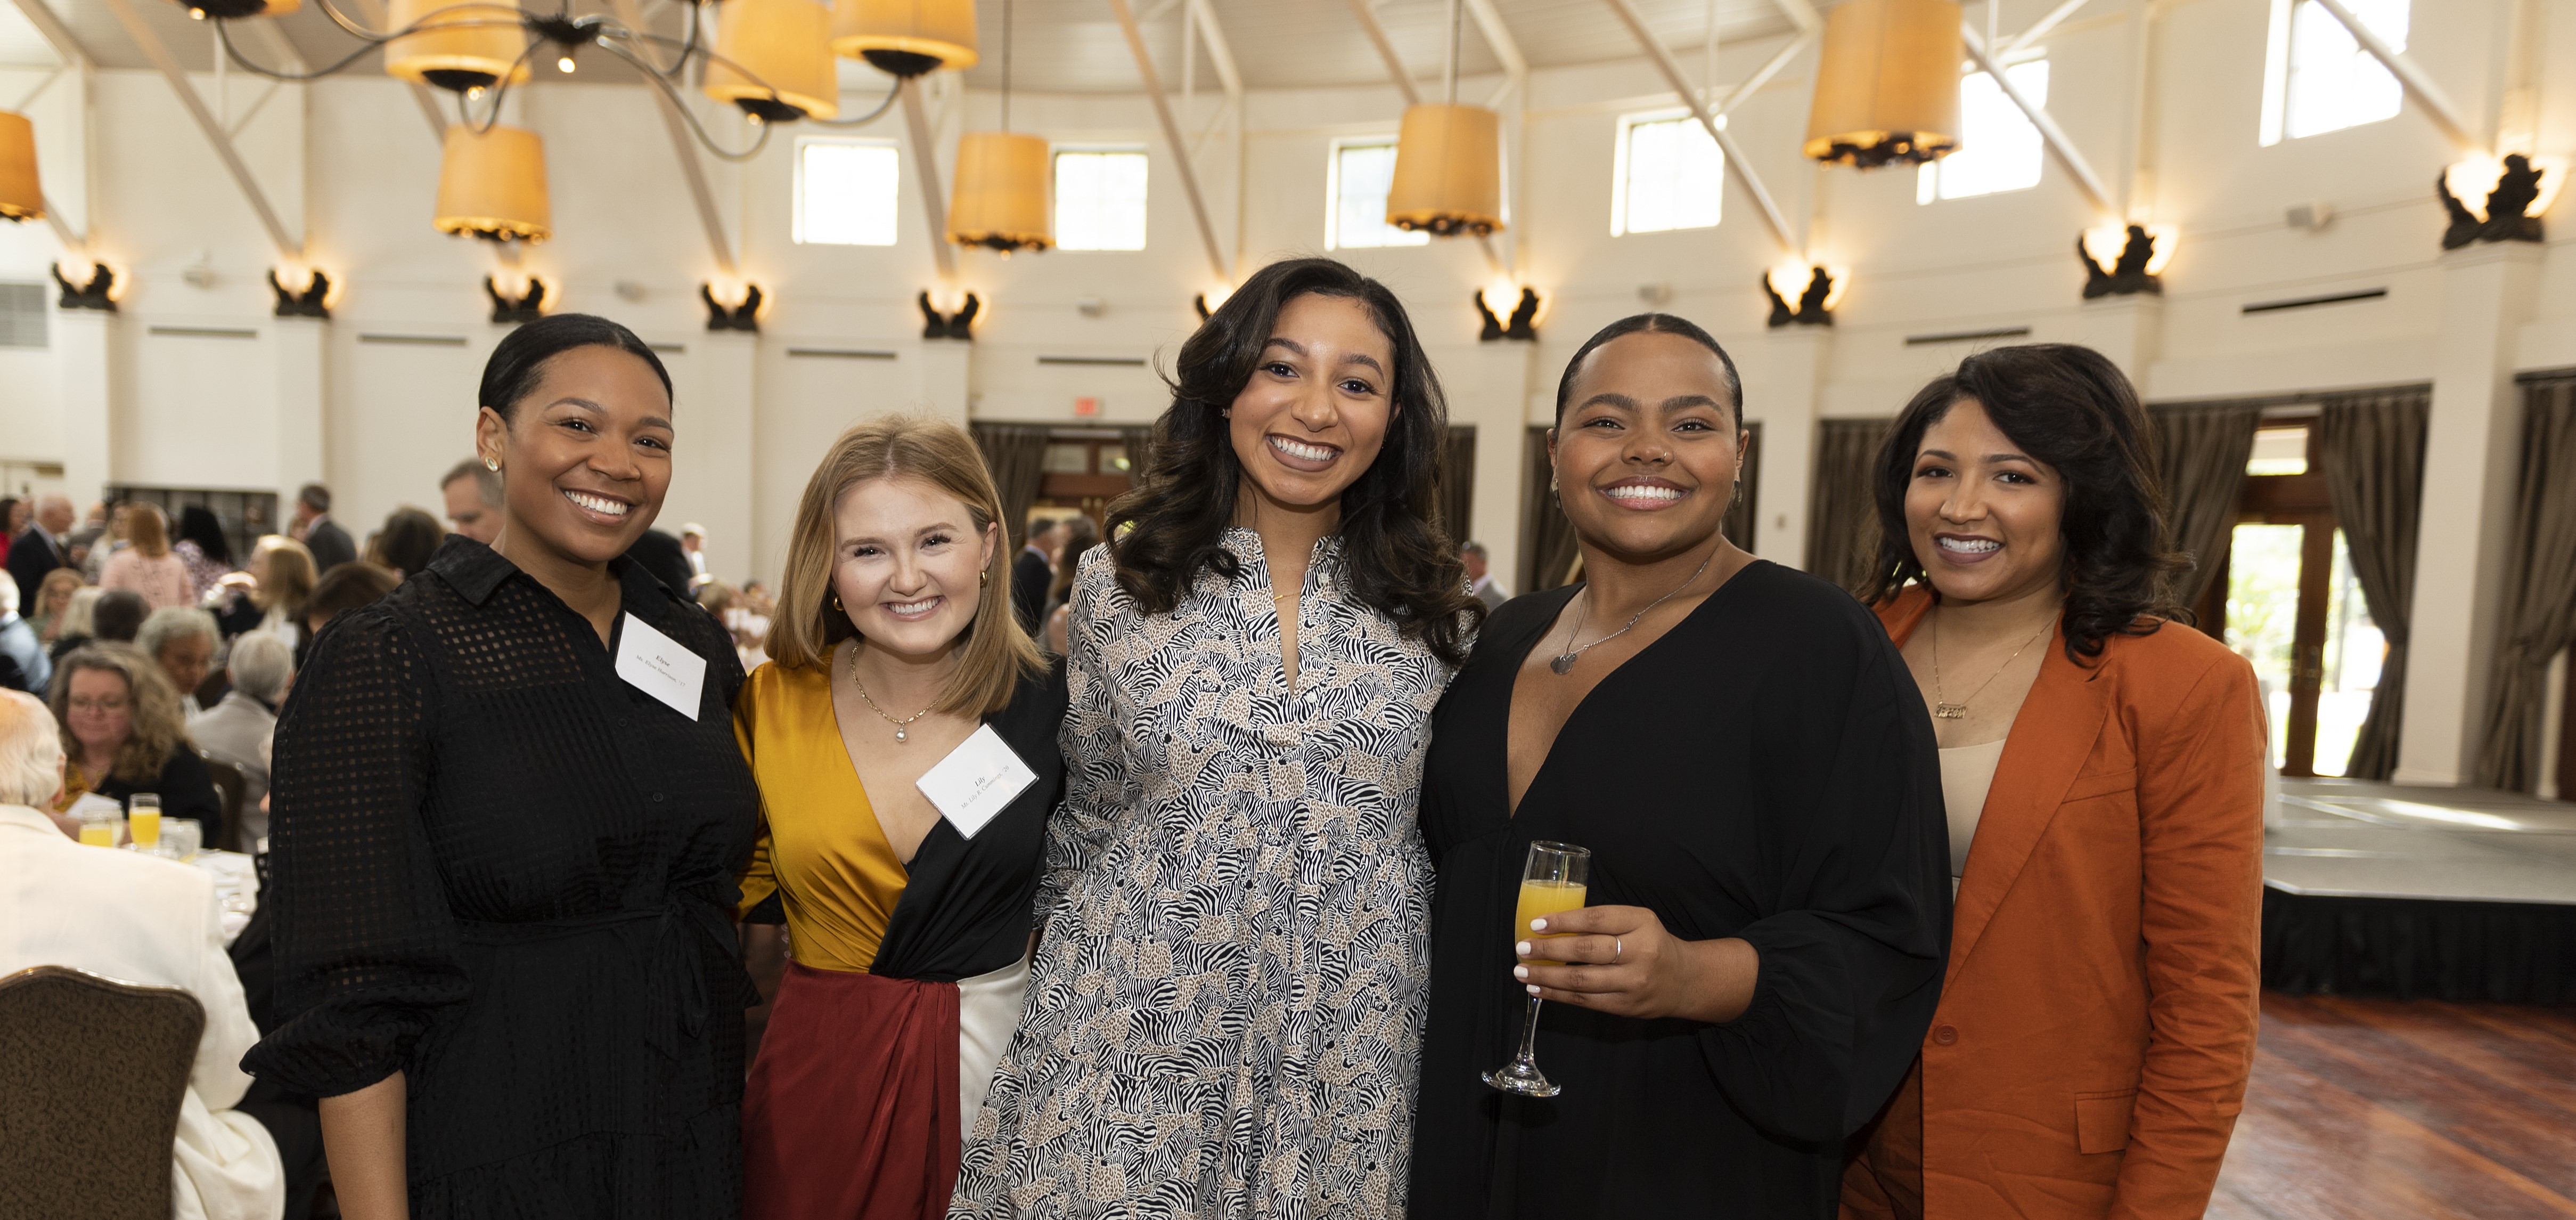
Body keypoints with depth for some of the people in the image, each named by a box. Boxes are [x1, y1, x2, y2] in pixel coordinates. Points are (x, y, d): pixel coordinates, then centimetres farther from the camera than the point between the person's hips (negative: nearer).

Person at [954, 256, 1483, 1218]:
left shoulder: (1435, 614, -1)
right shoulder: (1117, 585, -3)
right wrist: (1088, 971, 10)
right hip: (1139, 1057, 0)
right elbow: (1085, 820, 7)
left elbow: (1447, 840, 8)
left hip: (1345, 1064, 1)